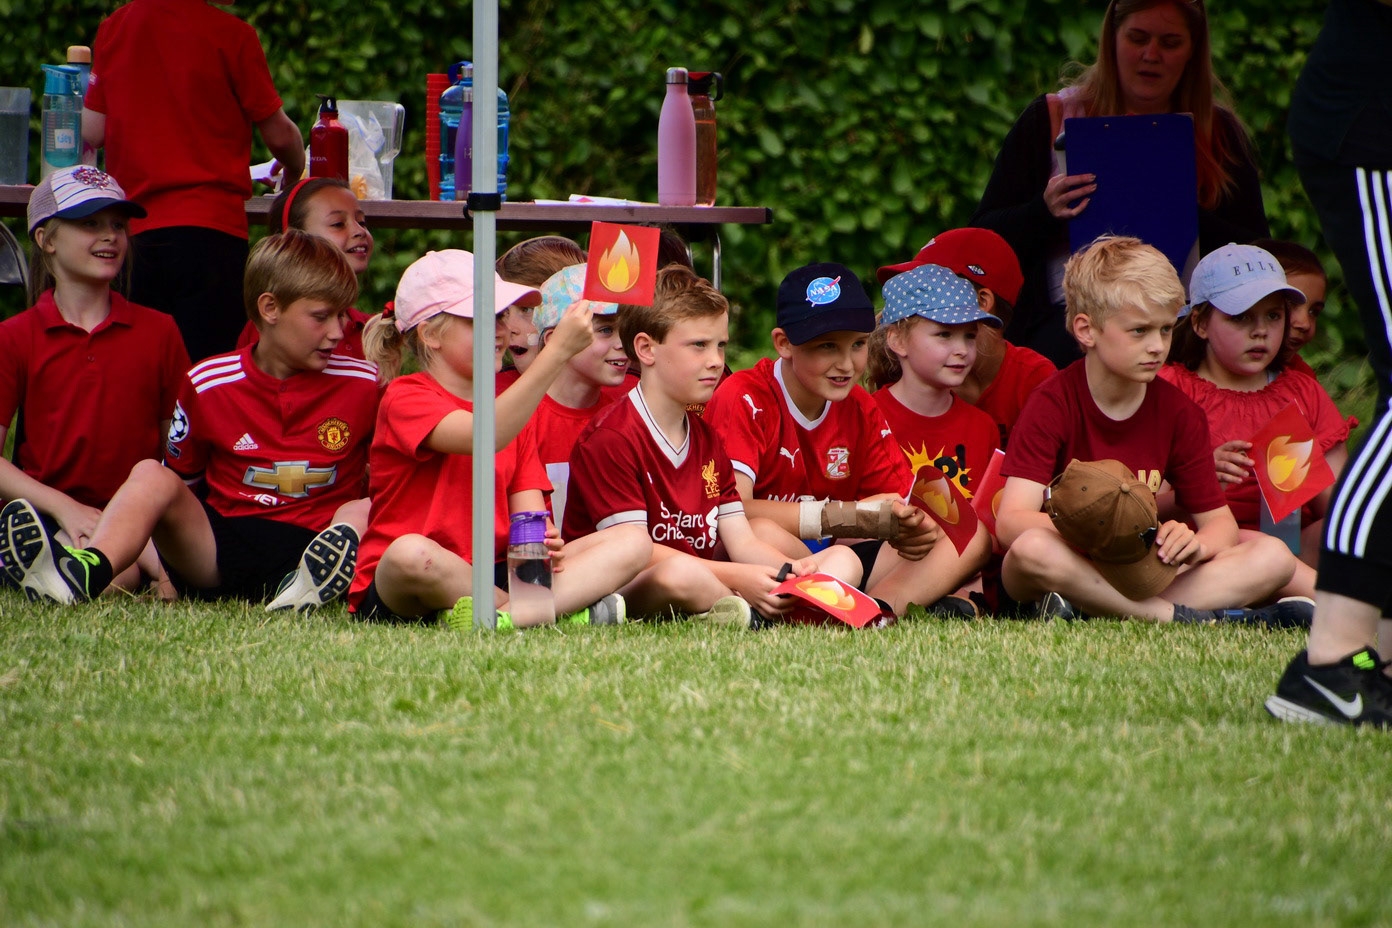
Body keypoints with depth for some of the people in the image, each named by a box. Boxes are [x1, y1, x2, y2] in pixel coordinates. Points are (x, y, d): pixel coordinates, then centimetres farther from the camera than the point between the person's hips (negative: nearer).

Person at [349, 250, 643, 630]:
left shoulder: (508, 407, 17)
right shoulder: (405, 398, -6)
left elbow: (529, 513, 8)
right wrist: (557, 352, -31)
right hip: (395, 595, -7)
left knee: (632, 542, -9)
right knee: (412, 553, -43)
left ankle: (503, 617, -33)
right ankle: (571, 608, -28)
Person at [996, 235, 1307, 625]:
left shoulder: (1179, 414, 4)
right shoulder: (1053, 405, -10)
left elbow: (1220, 521, 5)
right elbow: (1011, 523, -22)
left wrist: (1195, 545, -21)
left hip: (1146, 574, 5)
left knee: (1274, 557, -14)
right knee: (1032, 550, -39)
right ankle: (1184, 617, -30)